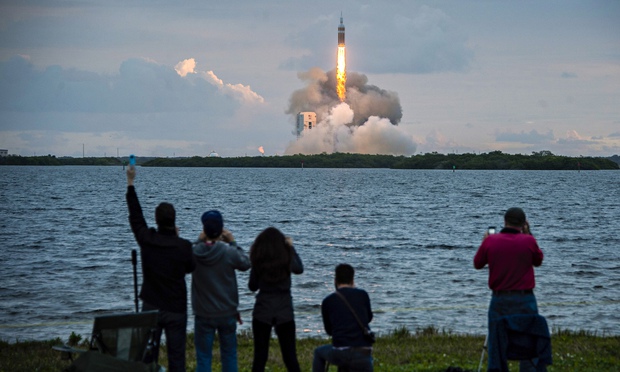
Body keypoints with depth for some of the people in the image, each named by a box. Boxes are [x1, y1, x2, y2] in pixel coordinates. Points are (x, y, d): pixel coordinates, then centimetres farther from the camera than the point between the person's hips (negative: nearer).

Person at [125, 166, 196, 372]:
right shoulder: (183, 246, -13)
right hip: (176, 309, -2)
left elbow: (135, 216, 6)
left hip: (151, 307, 2)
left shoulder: (146, 240, -8)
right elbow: (190, 268, 5)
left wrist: (130, 184, 15)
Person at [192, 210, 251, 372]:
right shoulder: (229, 252, -15)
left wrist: (199, 241, 11)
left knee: (203, 357, 5)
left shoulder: (194, 252, -12)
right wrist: (233, 243, 10)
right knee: (229, 355, 12)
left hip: (203, 314, 0)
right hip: (227, 313, 0)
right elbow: (245, 264, 4)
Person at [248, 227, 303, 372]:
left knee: (260, 356, 4)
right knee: (290, 356, 7)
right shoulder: (287, 259, -6)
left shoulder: (258, 262, -8)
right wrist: (291, 247, 27)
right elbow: (299, 269, 18)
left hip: (263, 311, -1)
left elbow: (252, 286, 4)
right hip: (284, 312, 1)